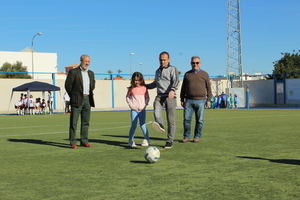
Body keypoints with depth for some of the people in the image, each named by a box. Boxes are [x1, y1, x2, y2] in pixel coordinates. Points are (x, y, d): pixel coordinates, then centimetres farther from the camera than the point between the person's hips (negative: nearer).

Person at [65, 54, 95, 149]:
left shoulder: (91, 73, 14)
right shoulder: (73, 72, -5)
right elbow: (67, 85, -4)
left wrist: (89, 95, 15)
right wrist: (73, 96, 0)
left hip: (87, 100, 6)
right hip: (77, 100, -6)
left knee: (86, 122, 8)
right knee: (73, 122, -4)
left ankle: (84, 141, 15)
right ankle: (72, 142, -1)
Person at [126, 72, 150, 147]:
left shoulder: (144, 88, 3)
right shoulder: (131, 89, 1)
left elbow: (147, 98, 6)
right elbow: (127, 98, 6)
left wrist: (144, 106, -7)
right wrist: (132, 105, -5)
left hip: (142, 109, 0)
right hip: (134, 110, 0)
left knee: (143, 125, 1)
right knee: (134, 125, -3)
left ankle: (146, 140, 14)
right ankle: (131, 141, 7)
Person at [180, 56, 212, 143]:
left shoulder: (204, 74, 8)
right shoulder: (187, 74, 14)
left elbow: (208, 88, 8)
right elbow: (183, 88, 17)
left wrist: (208, 100, 2)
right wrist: (182, 99, 11)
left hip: (200, 100, -1)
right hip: (189, 100, 2)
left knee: (199, 120, 1)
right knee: (186, 119, -2)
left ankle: (197, 136, 11)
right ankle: (186, 136, 7)